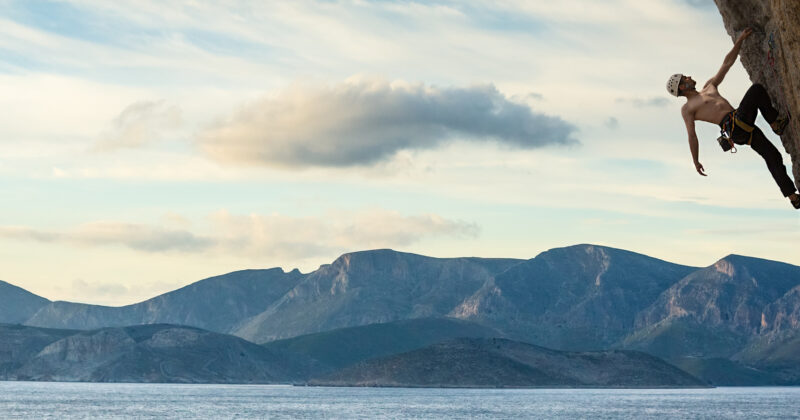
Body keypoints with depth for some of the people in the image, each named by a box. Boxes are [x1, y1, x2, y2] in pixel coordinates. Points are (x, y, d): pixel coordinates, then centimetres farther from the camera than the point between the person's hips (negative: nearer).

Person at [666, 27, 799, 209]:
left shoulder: (709, 86, 28)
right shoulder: (687, 109, 6)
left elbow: (727, 64, 29)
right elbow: (692, 135, 3)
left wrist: (740, 41, 24)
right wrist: (696, 161, 1)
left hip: (744, 125, 7)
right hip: (733, 128, -7)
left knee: (773, 157, -3)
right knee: (757, 89, -10)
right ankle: (776, 123, 2)